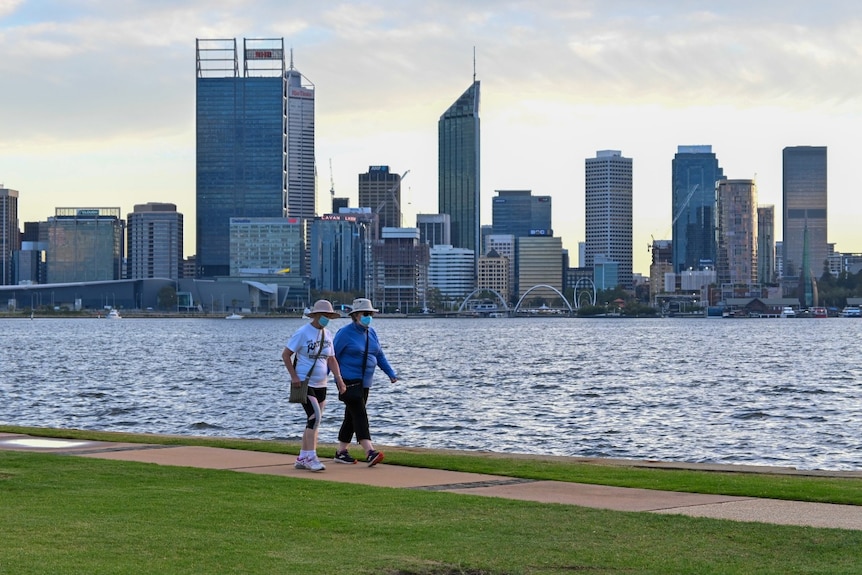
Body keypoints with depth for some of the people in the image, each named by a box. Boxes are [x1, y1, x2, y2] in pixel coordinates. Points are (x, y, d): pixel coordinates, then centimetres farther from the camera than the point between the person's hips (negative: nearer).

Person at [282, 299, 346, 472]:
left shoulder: (328, 334, 11)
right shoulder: (303, 333, -10)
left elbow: (331, 358, 15)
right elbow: (285, 355, -8)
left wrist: (338, 378, 1)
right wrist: (294, 376, -15)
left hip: (321, 385, 8)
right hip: (304, 384, -8)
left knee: (313, 421, 9)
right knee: (315, 417, -17)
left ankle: (302, 459, 16)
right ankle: (310, 457, -14)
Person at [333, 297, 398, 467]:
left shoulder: (371, 332, 12)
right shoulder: (345, 333, -9)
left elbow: (379, 355, 16)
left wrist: (391, 373, 4)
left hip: (364, 382, 8)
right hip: (349, 381, -7)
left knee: (351, 417, 11)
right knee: (359, 414, -15)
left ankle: (341, 451, 20)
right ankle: (370, 452, -25)